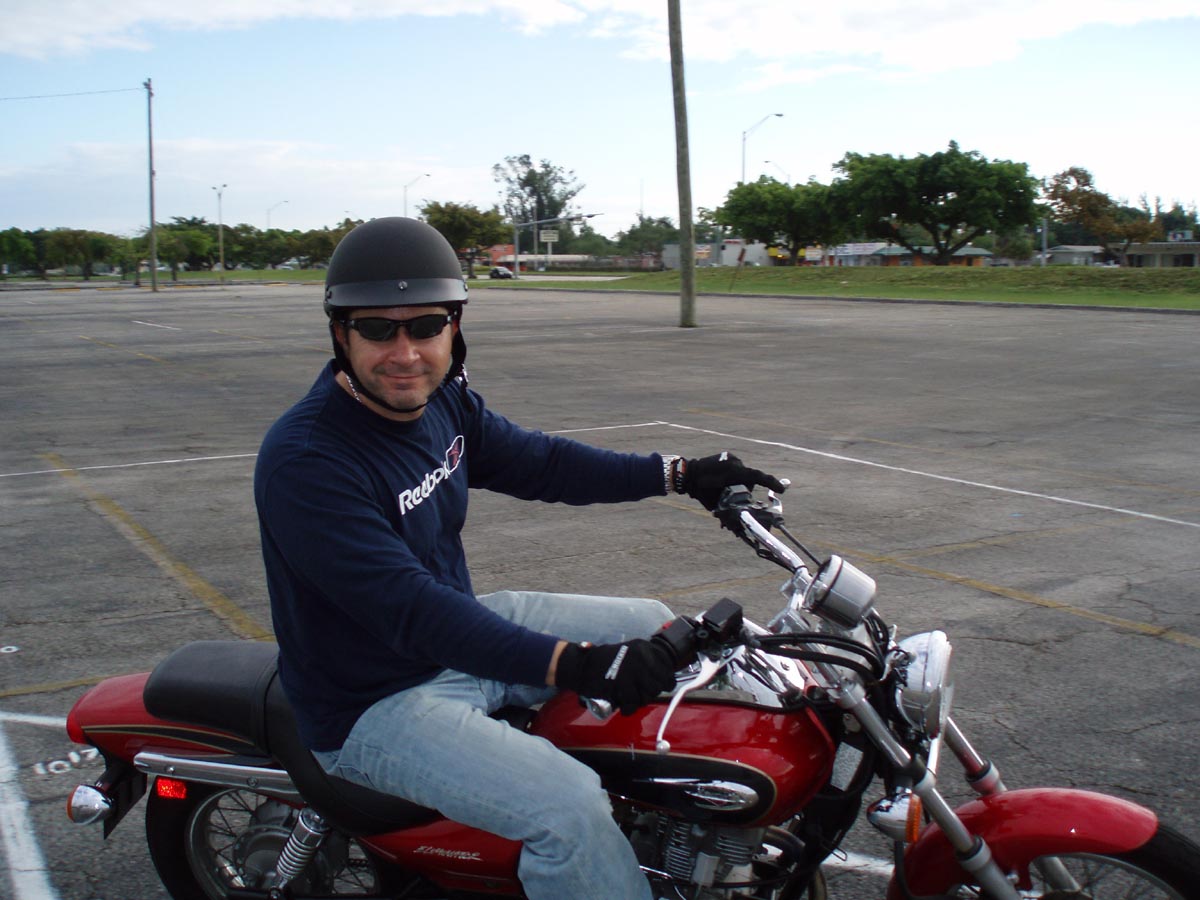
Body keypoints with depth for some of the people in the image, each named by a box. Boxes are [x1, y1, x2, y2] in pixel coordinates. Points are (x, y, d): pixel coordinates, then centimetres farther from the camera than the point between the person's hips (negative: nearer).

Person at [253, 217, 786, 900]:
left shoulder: (443, 400, -2)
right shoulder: (304, 460, -28)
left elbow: (537, 461, 11)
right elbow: (408, 608, -36)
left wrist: (679, 475, 6)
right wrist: (571, 665, -44)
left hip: (465, 627, 9)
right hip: (376, 704, -9)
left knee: (655, 626, 13)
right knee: (569, 806, -29)